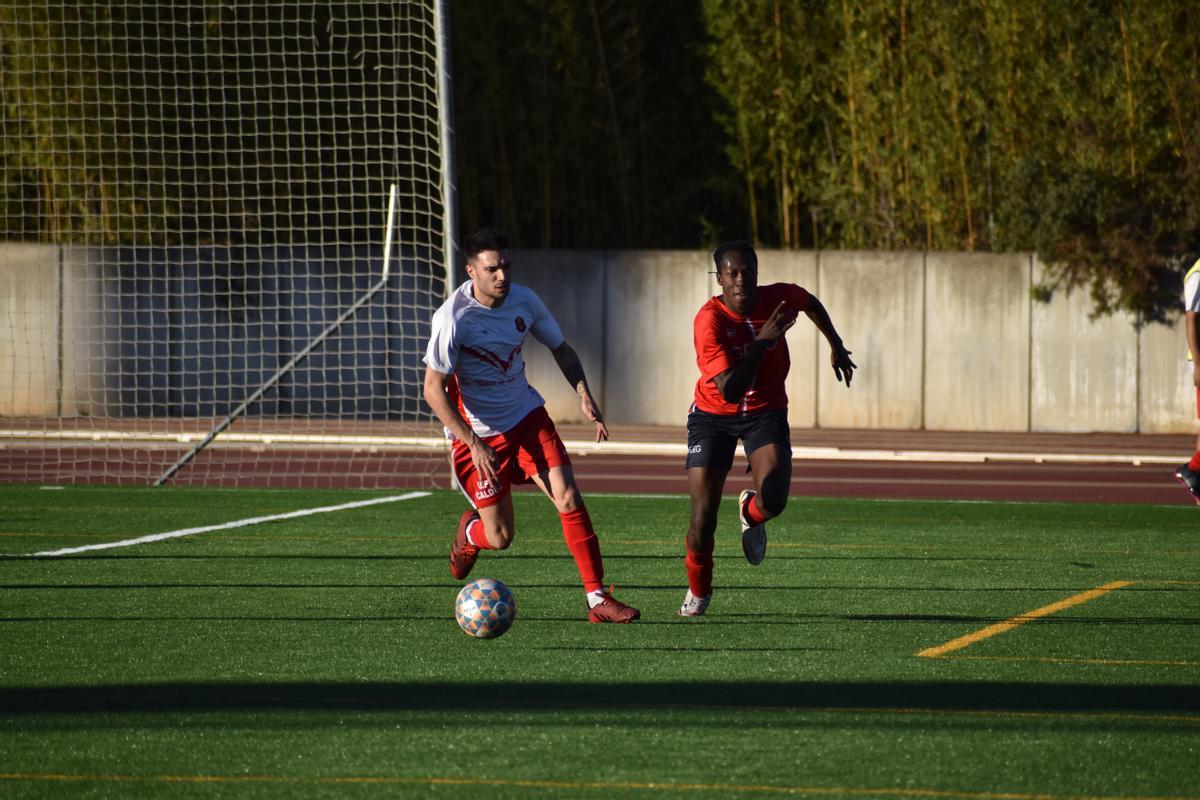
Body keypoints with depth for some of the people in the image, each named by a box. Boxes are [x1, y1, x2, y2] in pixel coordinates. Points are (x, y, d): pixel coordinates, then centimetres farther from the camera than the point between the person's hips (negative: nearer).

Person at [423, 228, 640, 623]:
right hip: (477, 431, -4)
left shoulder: (523, 300, -6)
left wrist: (584, 395, -7)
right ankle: (470, 532, 38)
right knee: (500, 538, -1)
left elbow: (561, 349, 10)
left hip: (526, 416, 4)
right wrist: (474, 445, -25)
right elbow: (433, 390, -19)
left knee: (568, 498, -15)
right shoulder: (454, 317, -21)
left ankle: (598, 599, -11)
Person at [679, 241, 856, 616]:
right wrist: (762, 341, -38)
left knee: (773, 501, -23)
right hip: (713, 416, -2)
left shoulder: (779, 298, -14)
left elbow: (811, 303, 14)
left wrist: (836, 346, 21)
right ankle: (698, 592, 22)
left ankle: (751, 512, 17)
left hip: (766, 413, 2)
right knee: (703, 520, -8)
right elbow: (729, 390, -34)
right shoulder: (709, 321, -26)